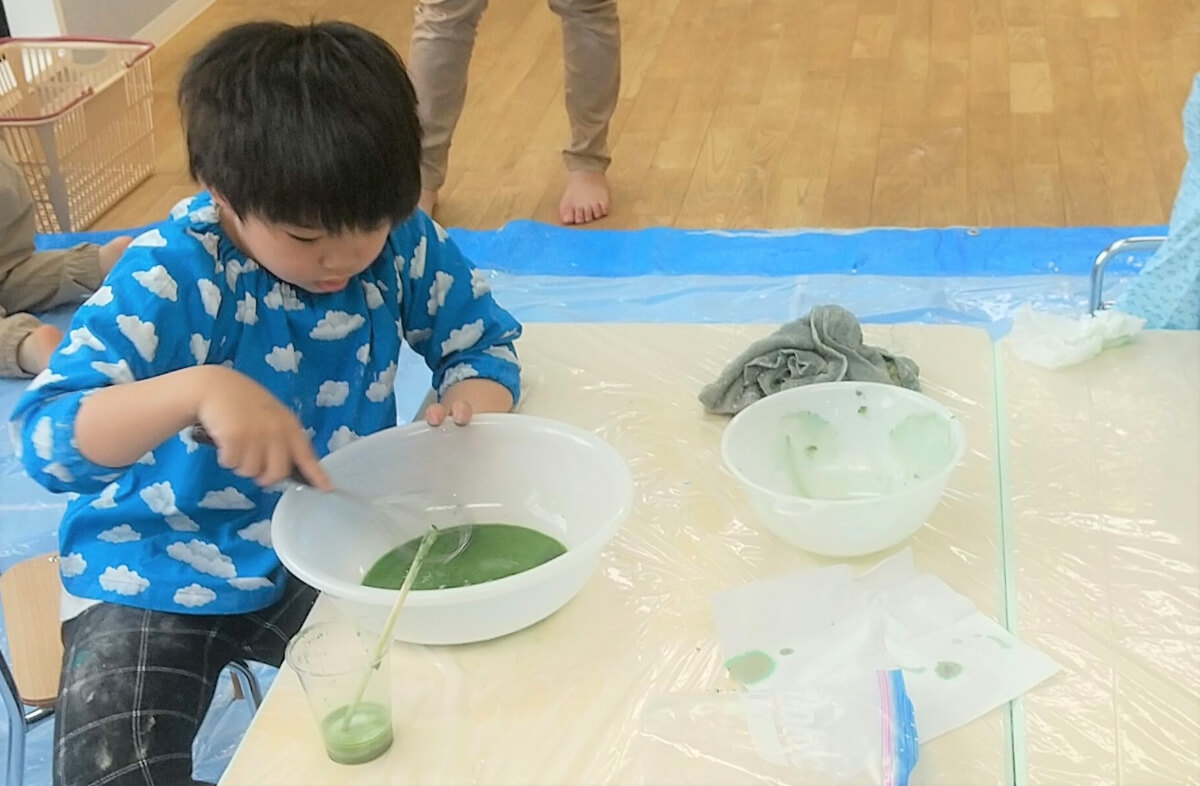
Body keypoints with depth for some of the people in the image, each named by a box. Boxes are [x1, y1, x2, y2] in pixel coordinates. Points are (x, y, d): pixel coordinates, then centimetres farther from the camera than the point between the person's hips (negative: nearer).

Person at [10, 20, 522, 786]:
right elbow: (47, 439, -32)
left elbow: (483, 341, 0)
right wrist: (196, 389, -49)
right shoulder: (173, 278, -24)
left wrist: (469, 408, -24)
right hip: (162, 571, -2)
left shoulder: (404, 243, -13)